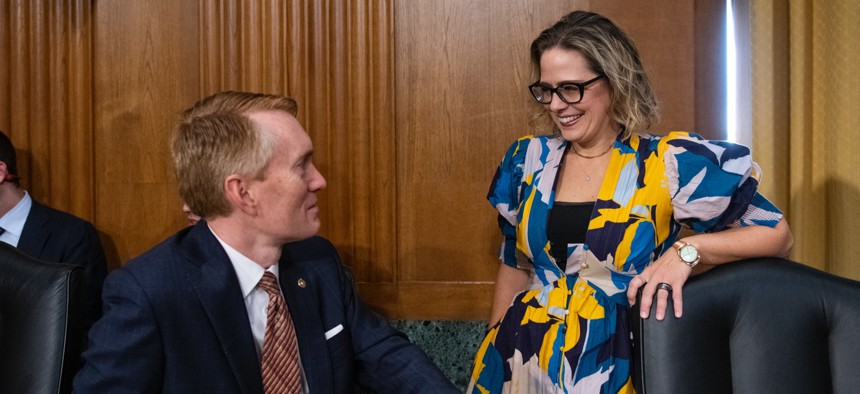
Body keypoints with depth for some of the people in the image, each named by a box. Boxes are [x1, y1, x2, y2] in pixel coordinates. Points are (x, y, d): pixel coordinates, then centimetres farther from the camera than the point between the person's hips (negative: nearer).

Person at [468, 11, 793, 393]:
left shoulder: (665, 164, -10)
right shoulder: (529, 159, 2)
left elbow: (776, 234, -6)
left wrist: (686, 250, -19)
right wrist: (492, 352, 15)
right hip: (522, 360, 3)